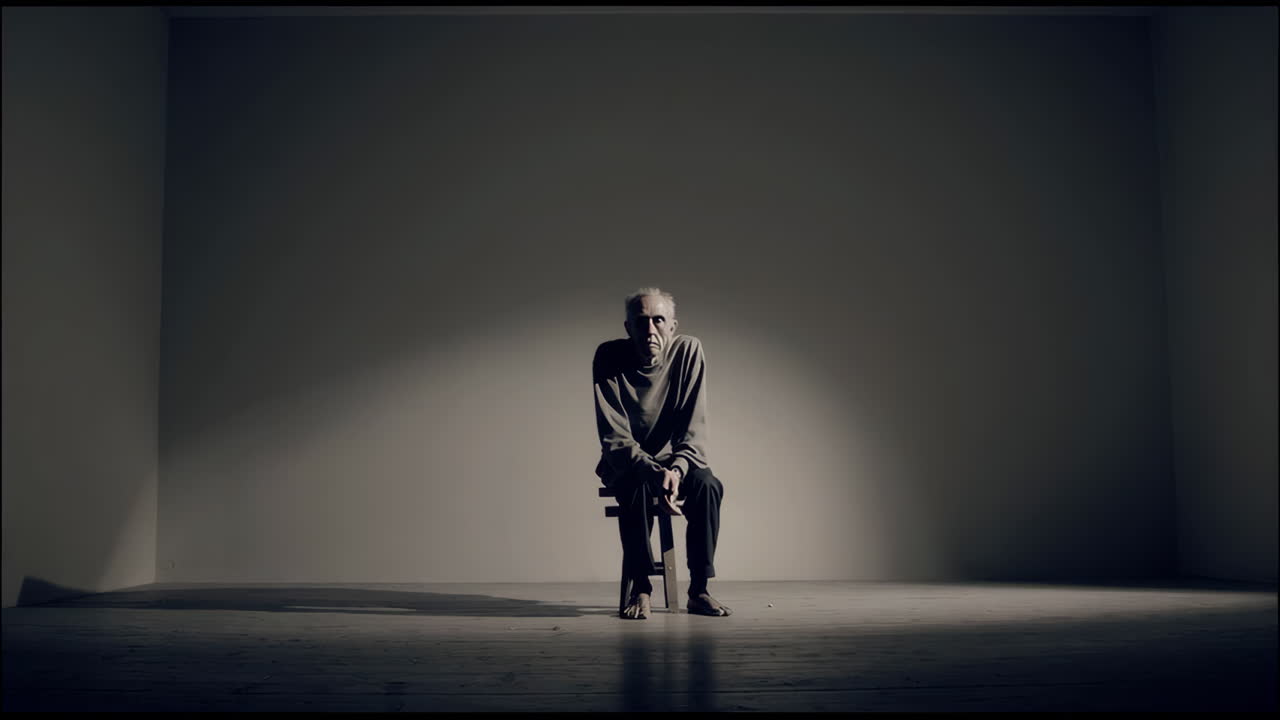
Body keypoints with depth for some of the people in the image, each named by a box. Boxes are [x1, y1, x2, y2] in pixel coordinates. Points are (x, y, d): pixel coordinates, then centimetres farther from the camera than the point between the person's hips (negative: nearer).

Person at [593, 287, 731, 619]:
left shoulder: (689, 351, -13)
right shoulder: (608, 357, -16)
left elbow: (694, 429, -14)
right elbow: (615, 439, -19)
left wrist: (676, 469, -34)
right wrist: (655, 473, -35)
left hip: (676, 460, 2)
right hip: (626, 463, -1)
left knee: (707, 486, -29)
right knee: (637, 487, -35)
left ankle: (699, 589, -16)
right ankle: (641, 586, -18)